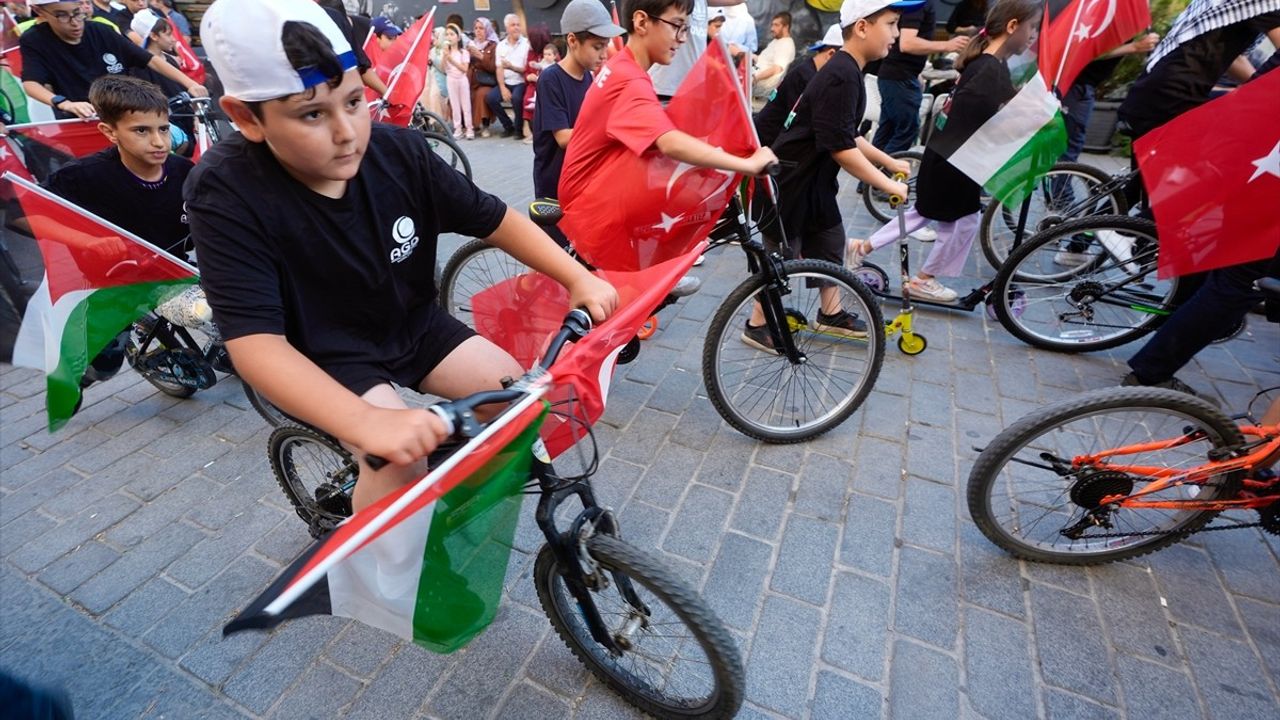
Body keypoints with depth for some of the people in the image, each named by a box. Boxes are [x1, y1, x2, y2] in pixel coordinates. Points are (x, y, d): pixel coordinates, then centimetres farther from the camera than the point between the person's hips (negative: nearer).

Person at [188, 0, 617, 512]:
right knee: (400, 466, -25)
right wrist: (369, 423, -48)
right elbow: (256, 343, -32)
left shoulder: (398, 151, -15)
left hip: (414, 326, 5)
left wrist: (577, 278, -21)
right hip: (326, 359, -4)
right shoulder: (225, 195, -24)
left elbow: (495, 218, -8)